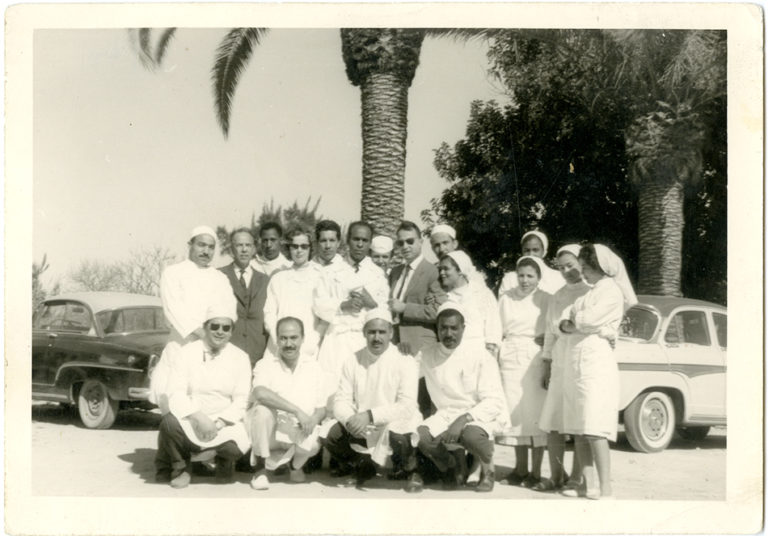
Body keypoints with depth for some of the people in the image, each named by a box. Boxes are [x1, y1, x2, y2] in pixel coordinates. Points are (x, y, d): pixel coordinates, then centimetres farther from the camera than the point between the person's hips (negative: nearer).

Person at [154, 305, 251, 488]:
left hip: (224, 424, 1)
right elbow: (176, 394, -10)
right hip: (189, 421, 0)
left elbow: (241, 400, -2)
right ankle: (180, 467, -1)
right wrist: (199, 417, -25)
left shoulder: (240, 358, 3)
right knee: (170, 422, -32)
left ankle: (224, 460, 11)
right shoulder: (186, 353, 0)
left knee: (238, 444, -30)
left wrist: (218, 423, -18)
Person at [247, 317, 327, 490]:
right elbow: (260, 393, -28)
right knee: (263, 409, -32)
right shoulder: (266, 364, -6)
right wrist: (296, 411, -31)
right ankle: (262, 463, -11)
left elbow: (321, 409, 6)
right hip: (270, 431, -2)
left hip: (300, 433, 3)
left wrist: (313, 419, -19)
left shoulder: (312, 367, 4)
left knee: (313, 445, -30)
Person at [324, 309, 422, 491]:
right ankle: (364, 467, 14)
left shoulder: (405, 362, -10)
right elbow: (341, 400, -1)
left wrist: (371, 415, -30)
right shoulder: (352, 361, 3)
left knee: (396, 430, -36)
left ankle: (411, 472, -1)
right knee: (332, 438, -21)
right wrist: (350, 420, -24)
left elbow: (407, 406, -19)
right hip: (361, 428, 4)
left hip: (396, 423, -4)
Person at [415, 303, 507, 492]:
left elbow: (494, 402, -15)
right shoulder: (426, 355, 3)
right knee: (418, 436, -27)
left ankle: (488, 471, -1)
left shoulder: (479, 356, -9)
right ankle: (454, 462, 7)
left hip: (481, 415, -3)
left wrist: (464, 419, -27)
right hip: (446, 415, 4)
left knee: (471, 434, -38)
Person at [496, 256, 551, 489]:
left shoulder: (546, 300, 1)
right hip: (510, 361, 3)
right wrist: (494, 360, 5)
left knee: (536, 414, -2)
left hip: (536, 361, -3)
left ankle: (536, 471, 5)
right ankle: (520, 468, 15)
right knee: (515, 414, 5)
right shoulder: (505, 298, 10)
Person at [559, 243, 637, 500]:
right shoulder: (590, 292, 24)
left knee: (594, 430, -14)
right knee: (578, 430, 4)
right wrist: (577, 323, -3)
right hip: (576, 361, 8)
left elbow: (589, 320, -13)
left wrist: (572, 321, 6)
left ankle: (605, 491, -15)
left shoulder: (611, 290, -2)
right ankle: (590, 486, 7)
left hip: (596, 361, -8)